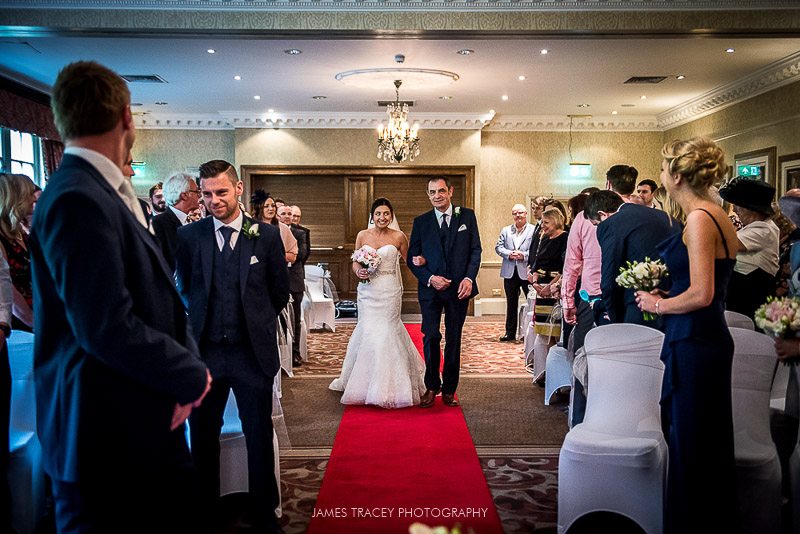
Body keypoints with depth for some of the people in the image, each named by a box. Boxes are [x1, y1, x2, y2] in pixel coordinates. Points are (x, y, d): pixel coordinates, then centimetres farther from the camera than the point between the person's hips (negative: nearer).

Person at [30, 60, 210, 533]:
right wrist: (191, 376, -14)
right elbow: (107, 328, -27)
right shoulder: (78, 200, -20)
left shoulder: (110, 194, 10)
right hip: (109, 436, -9)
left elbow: (159, 297, 12)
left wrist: (188, 364, -3)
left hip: (145, 425, 9)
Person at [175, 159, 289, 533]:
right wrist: (204, 319, 10)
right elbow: (185, 289, 12)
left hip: (253, 351, -1)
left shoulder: (267, 235, -2)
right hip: (204, 351, 1)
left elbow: (280, 291, 7)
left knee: (260, 438, 9)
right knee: (202, 436, 12)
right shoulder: (187, 236, 1)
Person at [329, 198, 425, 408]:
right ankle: (366, 384, 20)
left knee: (385, 332, -5)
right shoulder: (362, 235, 6)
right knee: (368, 331, 3)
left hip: (390, 291, -2)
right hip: (368, 290, 2)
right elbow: (355, 262, 11)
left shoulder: (399, 237, 0)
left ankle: (385, 388, 8)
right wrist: (359, 272, -10)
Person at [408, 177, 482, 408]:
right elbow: (413, 257, 4)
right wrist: (429, 279, -11)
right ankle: (432, 387, 14)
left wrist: (469, 278, -10)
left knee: (454, 340, 8)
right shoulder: (421, 222, 5)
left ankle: (449, 389, 19)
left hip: (459, 288, 0)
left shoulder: (467, 216, 4)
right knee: (431, 337, -4)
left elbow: (475, 250, 3)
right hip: (431, 288, 0)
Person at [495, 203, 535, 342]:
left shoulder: (534, 230, -1)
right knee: (511, 304, 11)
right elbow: (498, 247, 6)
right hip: (510, 272, 4)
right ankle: (510, 333, 18)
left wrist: (524, 255, -19)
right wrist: (509, 254, -11)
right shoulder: (505, 231, 13)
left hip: (527, 272, -4)